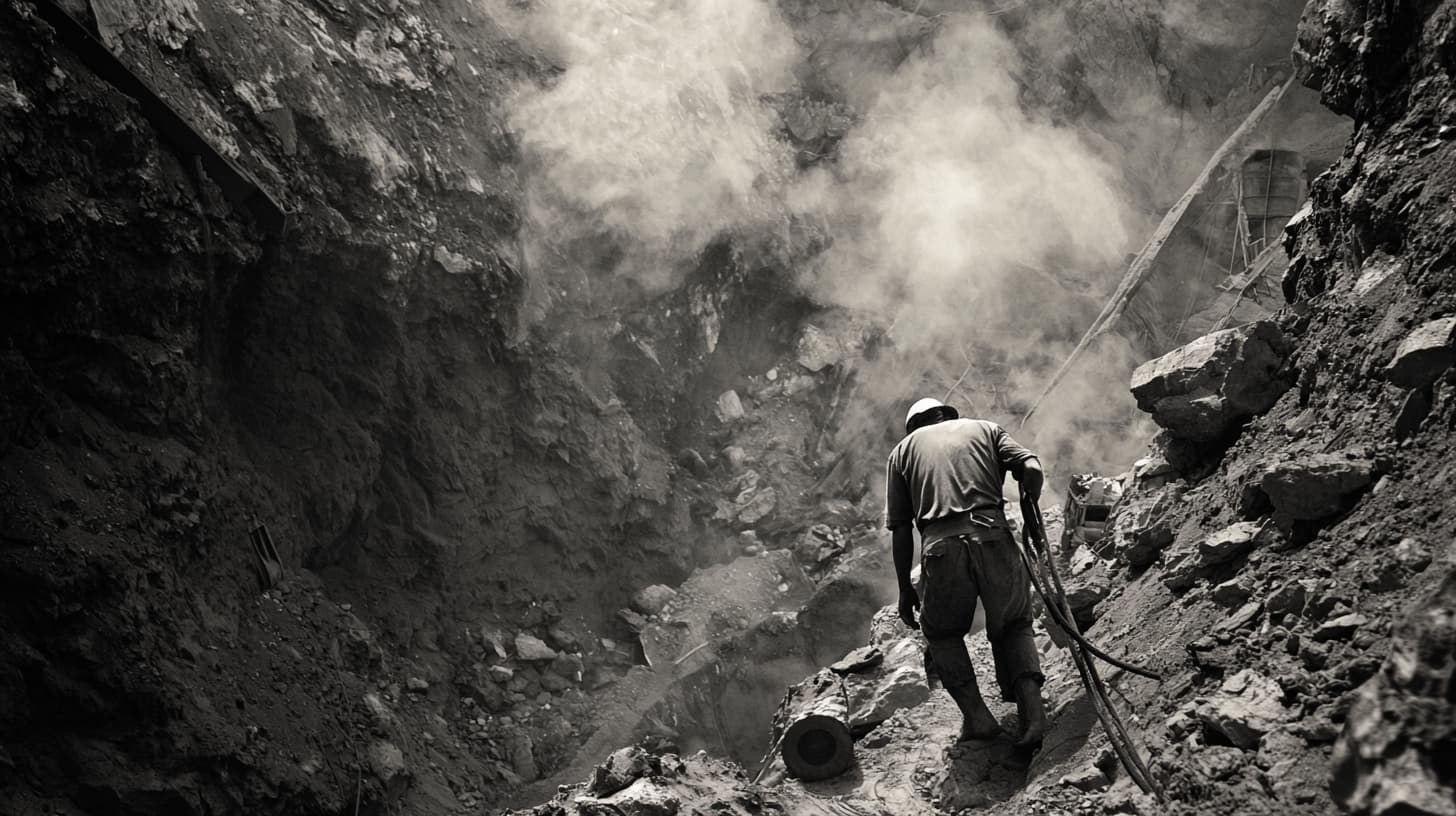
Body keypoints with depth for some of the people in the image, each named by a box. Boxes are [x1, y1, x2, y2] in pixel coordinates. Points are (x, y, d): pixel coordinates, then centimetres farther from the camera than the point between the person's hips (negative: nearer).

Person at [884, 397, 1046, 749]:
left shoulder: (903, 451, 23)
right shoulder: (986, 429, 25)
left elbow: (900, 528, 14)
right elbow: (1031, 469, 6)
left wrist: (905, 588, 18)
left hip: (941, 546, 0)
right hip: (993, 537, 1)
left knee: (942, 633, 23)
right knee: (1014, 625, 20)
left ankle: (975, 714, 7)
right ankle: (1031, 707, -1)